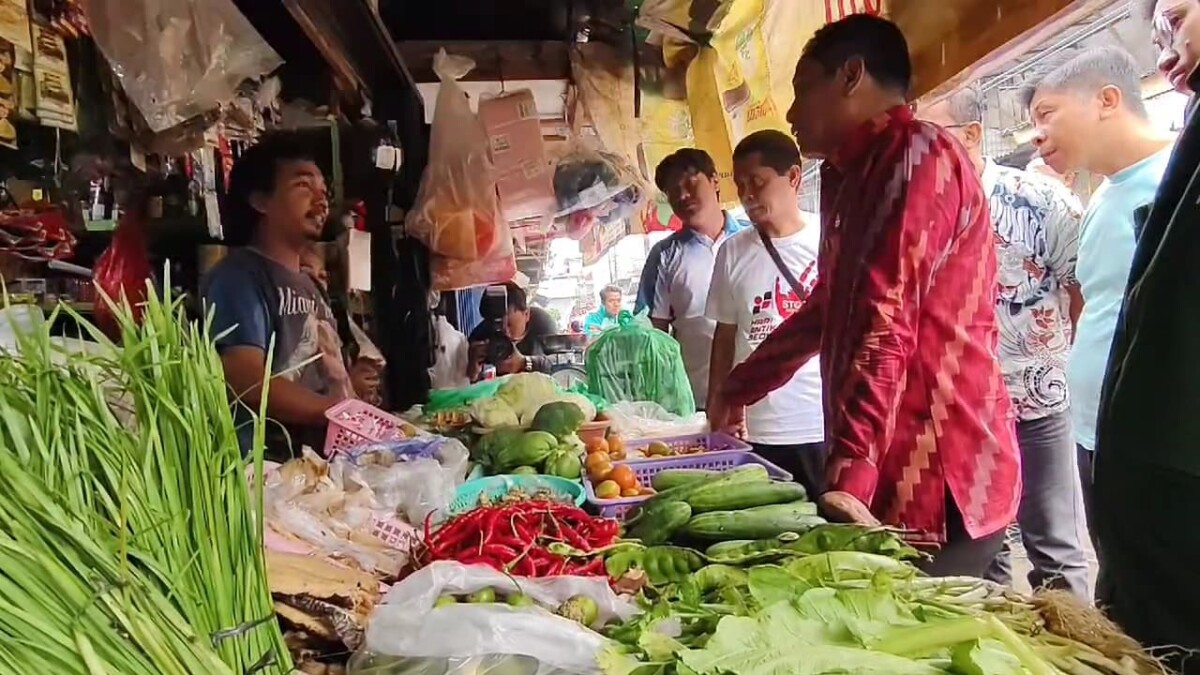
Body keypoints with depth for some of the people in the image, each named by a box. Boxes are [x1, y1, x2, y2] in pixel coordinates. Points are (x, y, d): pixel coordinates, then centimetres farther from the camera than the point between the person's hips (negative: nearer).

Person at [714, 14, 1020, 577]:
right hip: (895, 476, 9)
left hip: (938, 478, -9)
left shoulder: (915, 154, -11)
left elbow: (886, 327, -22)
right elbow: (827, 310, 29)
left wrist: (850, 472, -28)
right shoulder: (858, 176, 19)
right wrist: (737, 390, 35)